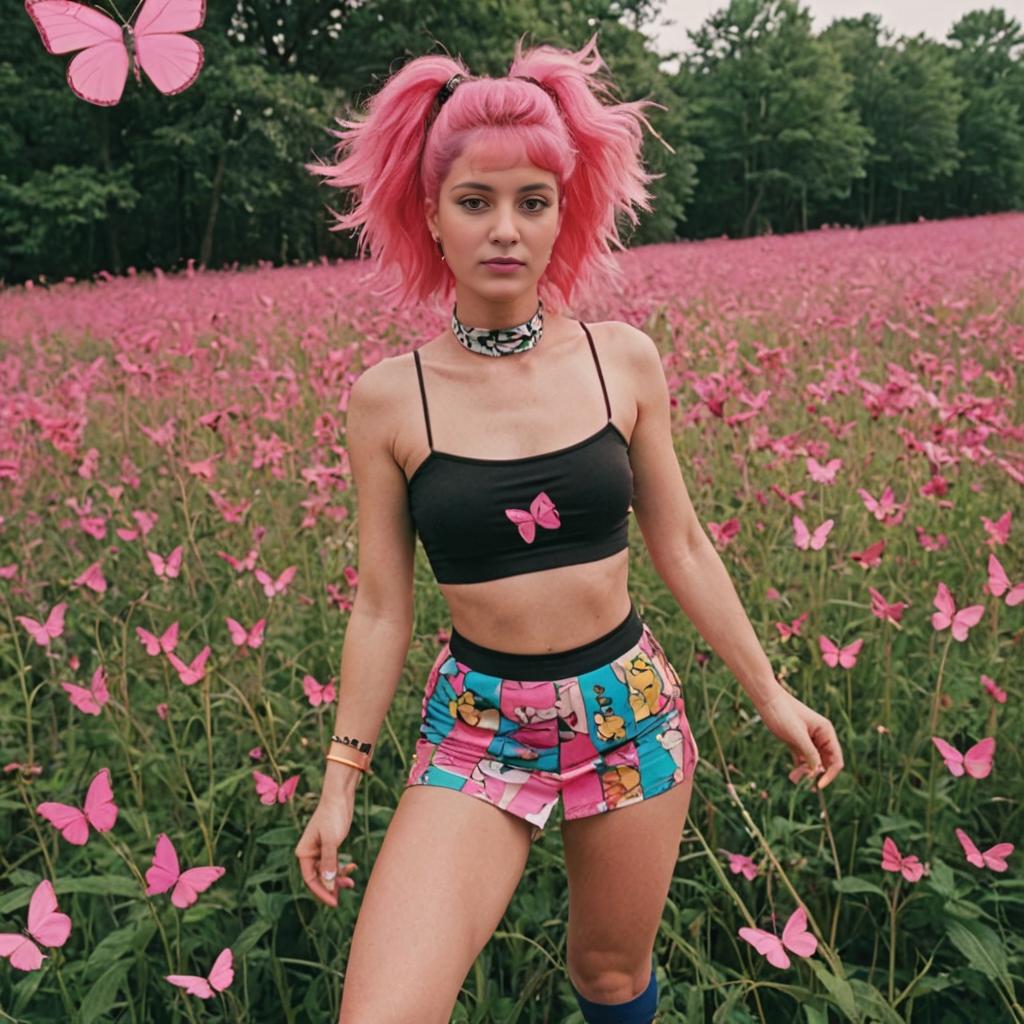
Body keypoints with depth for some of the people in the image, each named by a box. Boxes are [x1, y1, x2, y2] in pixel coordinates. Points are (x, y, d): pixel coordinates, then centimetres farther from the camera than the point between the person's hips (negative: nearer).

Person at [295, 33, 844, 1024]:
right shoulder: (387, 397, -9)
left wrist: (771, 693, 9)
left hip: (632, 710, 2)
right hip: (476, 729, -1)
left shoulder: (623, 360, -5)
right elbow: (381, 605, -2)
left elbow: (681, 547, 4)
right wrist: (340, 779, 2)